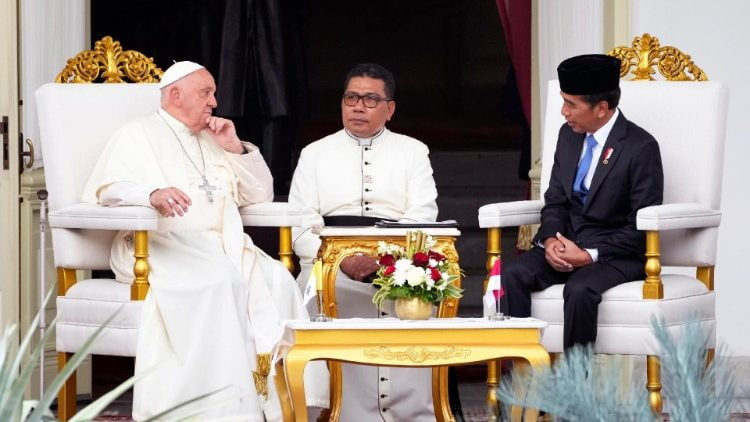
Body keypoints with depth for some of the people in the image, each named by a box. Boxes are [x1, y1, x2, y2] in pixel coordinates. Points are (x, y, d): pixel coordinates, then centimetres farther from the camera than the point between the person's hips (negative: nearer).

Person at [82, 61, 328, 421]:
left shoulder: (214, 141, 28)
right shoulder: (138, 135, 11)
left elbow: (261, 194, 26)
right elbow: (106, 189, -4)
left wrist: (236, 148, 11)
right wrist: (152, 194, -24)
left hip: (224, 246, 6)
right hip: (162, 245, -5)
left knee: (276, 281, -25)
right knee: (220, 282, -36)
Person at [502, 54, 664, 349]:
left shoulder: (641, 147, -11)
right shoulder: (569, 135, 10)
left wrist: (590, 255, -20)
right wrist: (550, 240, -7)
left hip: (616, 254, -6)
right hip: (565, 246, 6)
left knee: (580, 289, -37)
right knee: (510, 276, -22)